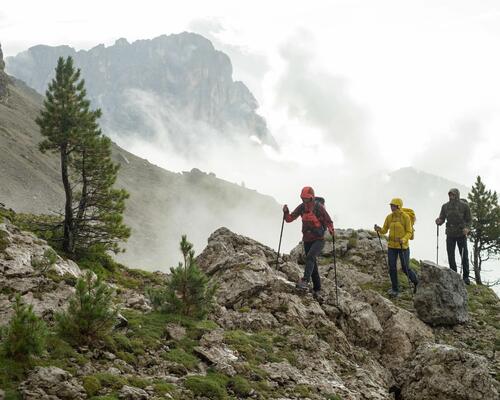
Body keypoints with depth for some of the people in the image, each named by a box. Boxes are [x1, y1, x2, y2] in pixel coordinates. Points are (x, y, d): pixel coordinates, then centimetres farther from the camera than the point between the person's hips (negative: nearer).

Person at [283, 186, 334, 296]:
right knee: (313, 265, 10)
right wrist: (286, 212, -18)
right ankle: (317, 289, 20)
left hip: (319, 239, -5)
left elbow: (328, 221, -8)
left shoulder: (319, 207, -13)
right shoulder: (301, 207, 0)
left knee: (310, 257, -29)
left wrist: (331, 230, -29)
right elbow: (290, 218, 2)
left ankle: (305, 281, -39)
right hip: (307, 240, 5)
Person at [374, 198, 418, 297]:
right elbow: (385, 230, 5)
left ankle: (415, 282, 30)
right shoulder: (389, 217, 2)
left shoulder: (405, 217, -11)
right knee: (392, 268, 1)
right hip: (391, 246, 4)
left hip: (403, 246, -4)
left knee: (405, 268, 3)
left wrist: (403, 240, -28)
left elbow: (409, 232, -10)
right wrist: (379, 229, -18)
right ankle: (395, 290, 12)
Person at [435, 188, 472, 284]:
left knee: (464, 256, 2)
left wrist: (467, 228, -18)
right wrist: (438, 221, -18)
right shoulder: (445, 206, 2)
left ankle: (466, 277, 12)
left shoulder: (464, 205, -4)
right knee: (451, 256, 3)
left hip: (461, 234, -2)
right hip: (450, 235, 2)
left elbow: (469, 219, 1)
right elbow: (442, 218, 6)